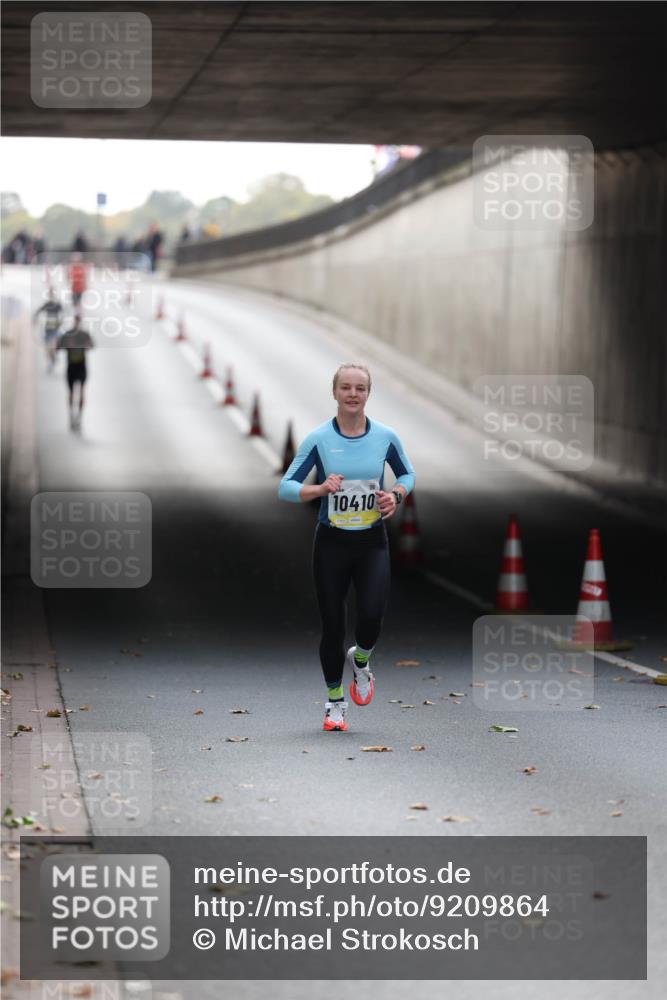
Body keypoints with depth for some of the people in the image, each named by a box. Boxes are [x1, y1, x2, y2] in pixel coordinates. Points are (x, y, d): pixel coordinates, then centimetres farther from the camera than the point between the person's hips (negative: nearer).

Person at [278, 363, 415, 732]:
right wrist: (321, 488, -26)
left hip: (372, 542, 1)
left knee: (372, 615, -18)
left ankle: (360, 660, 19)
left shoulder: (386, 436, -2)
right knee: (332, 626, 4)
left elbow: (407, 473, 14)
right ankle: (334, 701, 24)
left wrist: (396, 495, -8)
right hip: (331, 542, -1)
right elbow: (285, 487, -8)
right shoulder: (318, 439, -8)